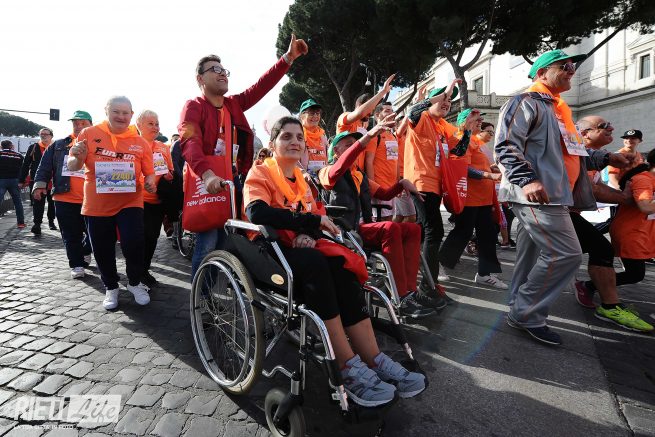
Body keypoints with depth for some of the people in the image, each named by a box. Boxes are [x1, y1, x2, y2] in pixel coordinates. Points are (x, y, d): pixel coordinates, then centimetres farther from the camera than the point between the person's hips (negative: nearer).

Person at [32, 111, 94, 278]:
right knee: (71, 236, 4)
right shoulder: (59, 145, 12)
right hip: (65, 199, 1)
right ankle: (76, 265, 13)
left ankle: (85, 253, 36)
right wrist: (40, 184, -1)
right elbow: (45, 166, 11)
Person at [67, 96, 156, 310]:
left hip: (130, 203, -1)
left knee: (133, 243, -15)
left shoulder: (140, 142, 0)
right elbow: (72, 166, 3)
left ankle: (135, 283, 13)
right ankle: (111, 287, 33)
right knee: (102, 250, 10)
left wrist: (150, 182, -18)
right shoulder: (89, 134, 0)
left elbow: (149, 172, 5)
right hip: (96, 205, 1)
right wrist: (78, 158, -19)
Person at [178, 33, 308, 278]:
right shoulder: (193, 107, -6)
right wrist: (207, 174, -41)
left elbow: (262, 86, 8)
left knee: (225, 242, 14)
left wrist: (288, 57, 0)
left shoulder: (234, 104, 14)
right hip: (208, 182, -6)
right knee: (207, 244, -4)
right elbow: (190, 143, -23)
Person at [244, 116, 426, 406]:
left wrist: (309, 234, -18)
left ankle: (374, 361, -25)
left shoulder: (300, 178, 19)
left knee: (341, 267, -24)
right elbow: (257, 213, -24)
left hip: (298, 248, 6)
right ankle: (349, 368, -32)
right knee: (315, 263, -35)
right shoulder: (260, 173, -2)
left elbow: (315, 218, 7)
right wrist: (312, 221, -22)